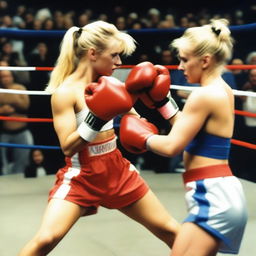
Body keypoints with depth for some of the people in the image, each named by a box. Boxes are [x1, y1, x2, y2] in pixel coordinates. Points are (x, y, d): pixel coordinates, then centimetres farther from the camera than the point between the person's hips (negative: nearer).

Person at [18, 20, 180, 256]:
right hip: (81, 176, -6)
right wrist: (97, 117, -31)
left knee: (171, 231, 10)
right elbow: (68, 147, -22)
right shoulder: (65, 91, -16)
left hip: (117, 170, 6)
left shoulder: (108, 84, 1)